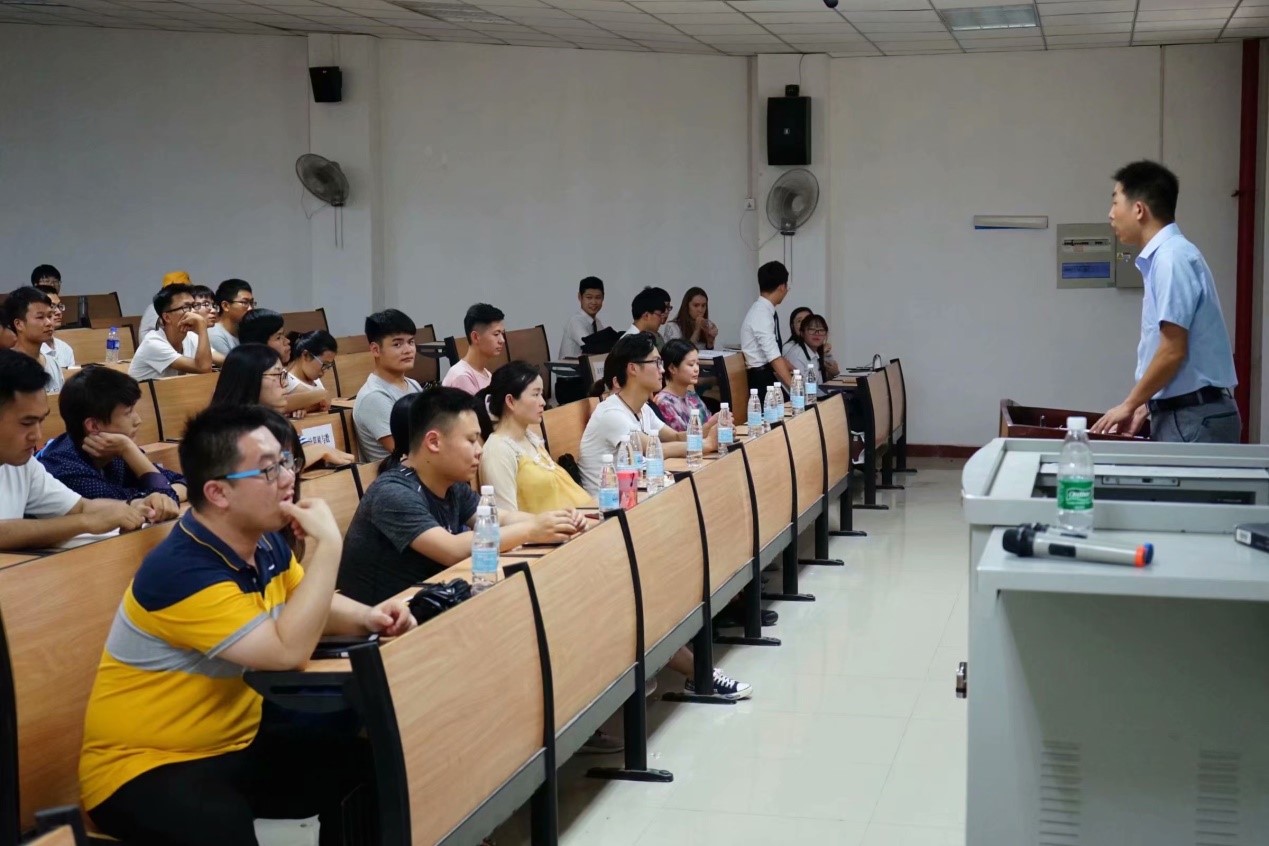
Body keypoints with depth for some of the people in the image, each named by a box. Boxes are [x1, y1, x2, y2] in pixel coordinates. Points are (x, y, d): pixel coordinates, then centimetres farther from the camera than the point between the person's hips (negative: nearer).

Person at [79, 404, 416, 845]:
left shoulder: (263, 541, 0)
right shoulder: (181, 572, -26)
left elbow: (310, 605, 17)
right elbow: (289, 650, -32)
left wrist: (366, 617, -5)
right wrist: (326, 545, -26)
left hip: (236, 740, 9)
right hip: (145, 764, -8)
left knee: (364, 766, -2)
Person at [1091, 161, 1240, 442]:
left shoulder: (1172, 258, -15)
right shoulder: (1162, 256, 13)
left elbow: (1173, 352, -18)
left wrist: (1129, 404, -8)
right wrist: (1145, 407, 14)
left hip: (1194, 419, -9)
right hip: (1180, 414, 9)